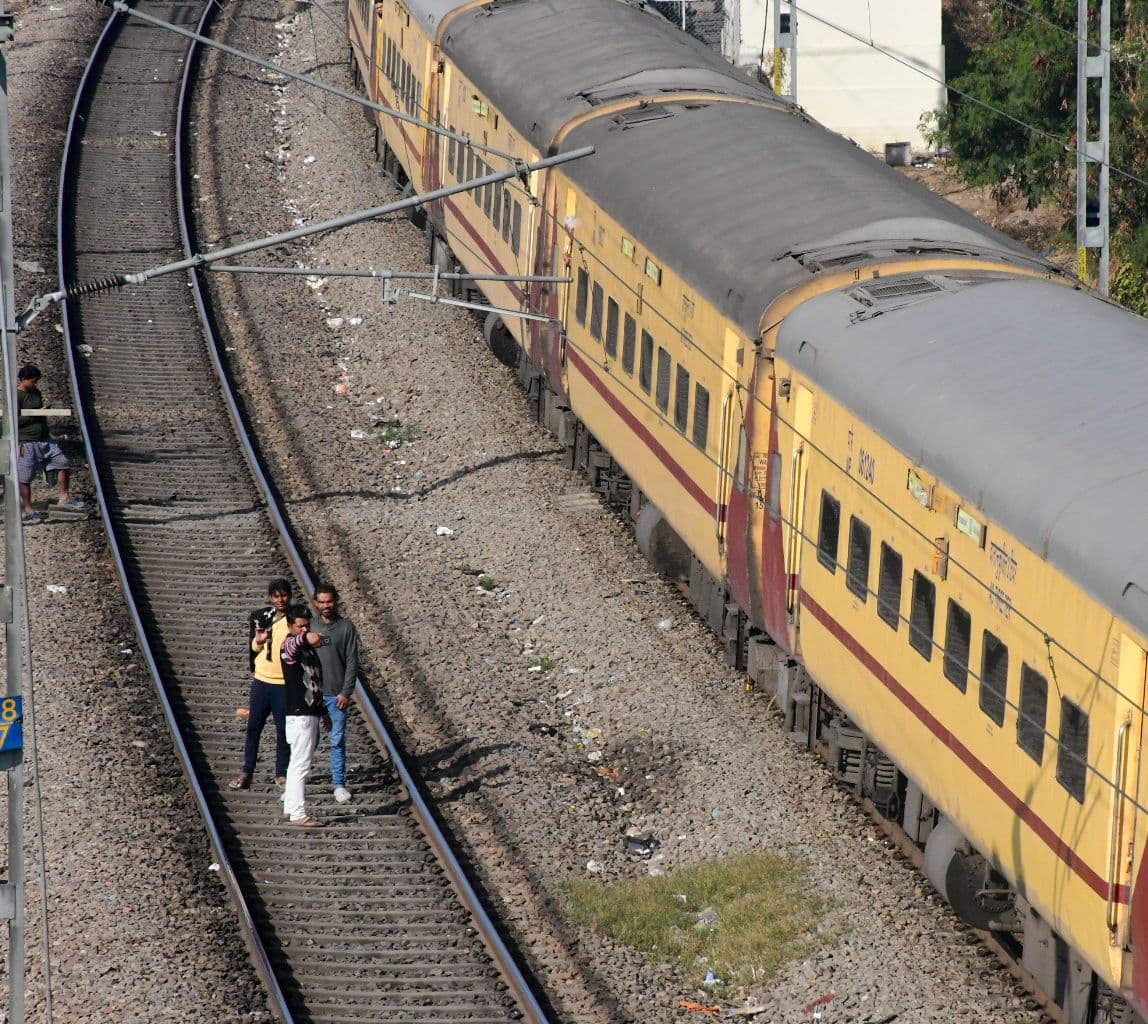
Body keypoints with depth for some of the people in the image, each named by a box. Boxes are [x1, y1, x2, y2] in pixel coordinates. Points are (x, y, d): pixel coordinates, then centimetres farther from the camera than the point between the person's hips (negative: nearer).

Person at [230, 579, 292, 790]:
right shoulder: (260, 617, 5)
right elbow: (253, 647, 13)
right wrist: (258, 641, -9)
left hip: (285, 683, -3)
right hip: (261, 680, 3)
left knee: (283, 729, 2)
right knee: (253, 727, 4)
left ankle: (282, 774, 11)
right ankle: (247, 773, 10)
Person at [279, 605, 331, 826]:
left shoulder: (309, 648, 17)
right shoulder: (289, 646, -11)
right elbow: (299, 640, -39)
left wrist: (323, 712, 25)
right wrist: (308, 638, -54)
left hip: (312, 713, 10)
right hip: (300, 714, -10)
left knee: (298, 763, 15)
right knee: (300, 764, -8)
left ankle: (290, 808, 22)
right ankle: (298, 814, -7)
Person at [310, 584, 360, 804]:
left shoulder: (347, 628, -1)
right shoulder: (309, 625, 4)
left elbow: (352, 662, -2)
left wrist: (346, 692, -9)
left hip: (337, 694, -1)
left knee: (338, 741, 3)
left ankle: (339, 785, 10)